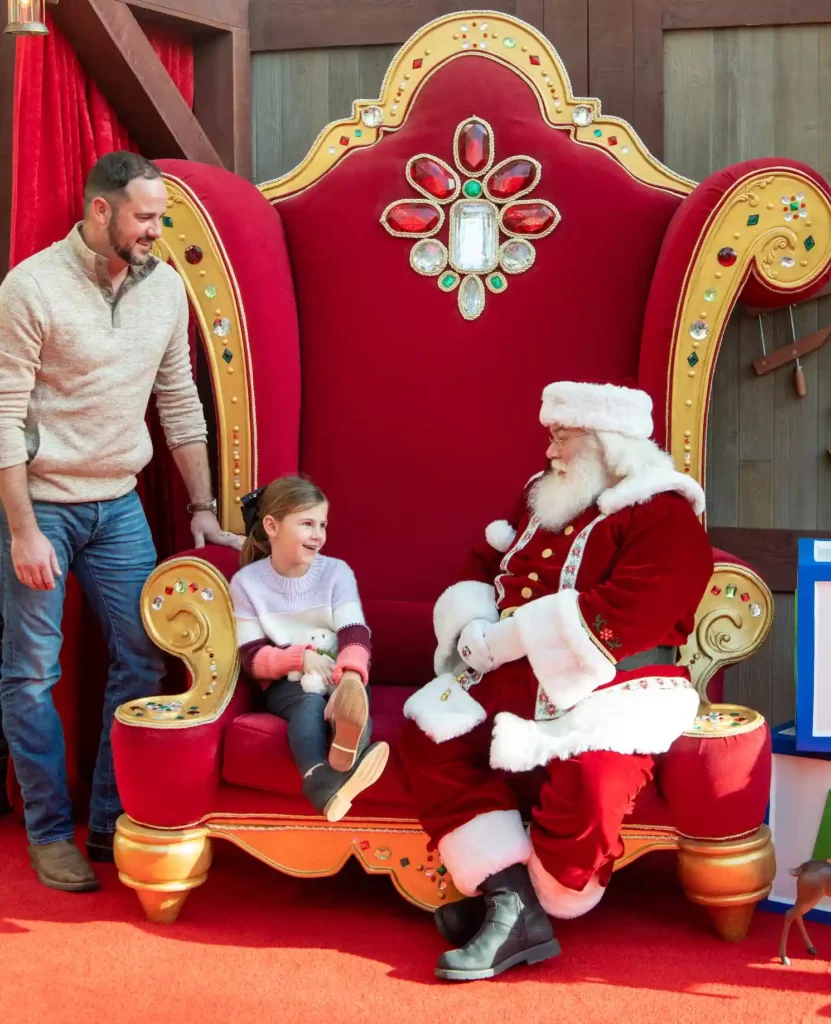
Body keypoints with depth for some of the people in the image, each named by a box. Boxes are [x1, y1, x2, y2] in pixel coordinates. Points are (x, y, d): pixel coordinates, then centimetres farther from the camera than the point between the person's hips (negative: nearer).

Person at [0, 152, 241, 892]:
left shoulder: (165, 287, 2)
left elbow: (179, 401, 10)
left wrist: (203, 506, 10)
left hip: (118, 504, 5)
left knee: (143, 661, 5)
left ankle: (114, 824, 19)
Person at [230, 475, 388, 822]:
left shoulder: (336, 571, -1)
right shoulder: (247, 582, -2)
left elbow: (355, 635, -15)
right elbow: (253, 659, -5)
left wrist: (350, 675, -38)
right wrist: (300, 658, -25)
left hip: (339, 676, 1)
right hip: (286, 683, -1)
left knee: (351, 699, -35)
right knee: (310, 702, -36)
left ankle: (349, 749, -75)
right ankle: (322, 783, -68)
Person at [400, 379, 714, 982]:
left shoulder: (664, 516, -8)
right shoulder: (542, 500, 17)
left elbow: (620, 617, -21)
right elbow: (481, 570, 23)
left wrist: (500, 640, -19)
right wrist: (471, 627, -2)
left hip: (616, 687, -7)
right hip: (519, 681, 8)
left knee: (585, 779, -34)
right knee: (429, 733, -11)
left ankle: (511, 907, -8)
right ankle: (510, 903, -19)